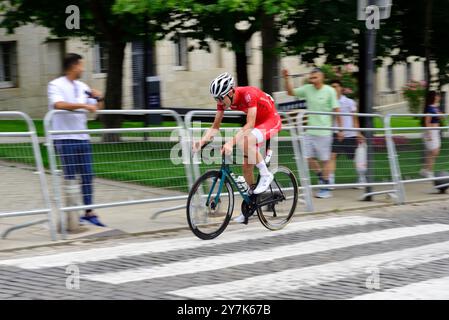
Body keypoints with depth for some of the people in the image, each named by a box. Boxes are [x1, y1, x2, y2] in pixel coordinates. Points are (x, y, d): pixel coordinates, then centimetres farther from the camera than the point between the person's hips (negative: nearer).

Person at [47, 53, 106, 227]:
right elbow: (58, 104, -24)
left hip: (82, 137, 6)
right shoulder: (56, 85, -6)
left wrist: (99, 99, -3)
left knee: (87, 175, 4)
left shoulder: (82, 87, 13)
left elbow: (97, 108, 19)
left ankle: (89, 212, 10)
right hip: (64, 138, -6)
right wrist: (83, 105, -29)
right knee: (70, 177, -3)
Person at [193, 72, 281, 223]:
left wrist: (231, 142, -47)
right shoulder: (224, 100, -11)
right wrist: (201, 141, -24)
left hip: (272, 120, -8)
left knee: (245, 141, -34)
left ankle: (265, 175, -16)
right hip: (257, 123, 8)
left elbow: (250, 124, -37)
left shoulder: (248, 94, -32)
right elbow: (215, 126, -6)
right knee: (246, 164, 2)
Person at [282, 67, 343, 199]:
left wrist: (340, 130, -4)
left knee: (325, 160, 1)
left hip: (324, 132, -5)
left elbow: (336, 110, -5)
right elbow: (291, 92, 10)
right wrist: (286, 79, -6)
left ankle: (326, 188, 10)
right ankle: (322, 177, 25)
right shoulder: (307, 89, 4)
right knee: (308, 158, 2)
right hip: (310, 131, 5)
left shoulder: (329, 91, -7)